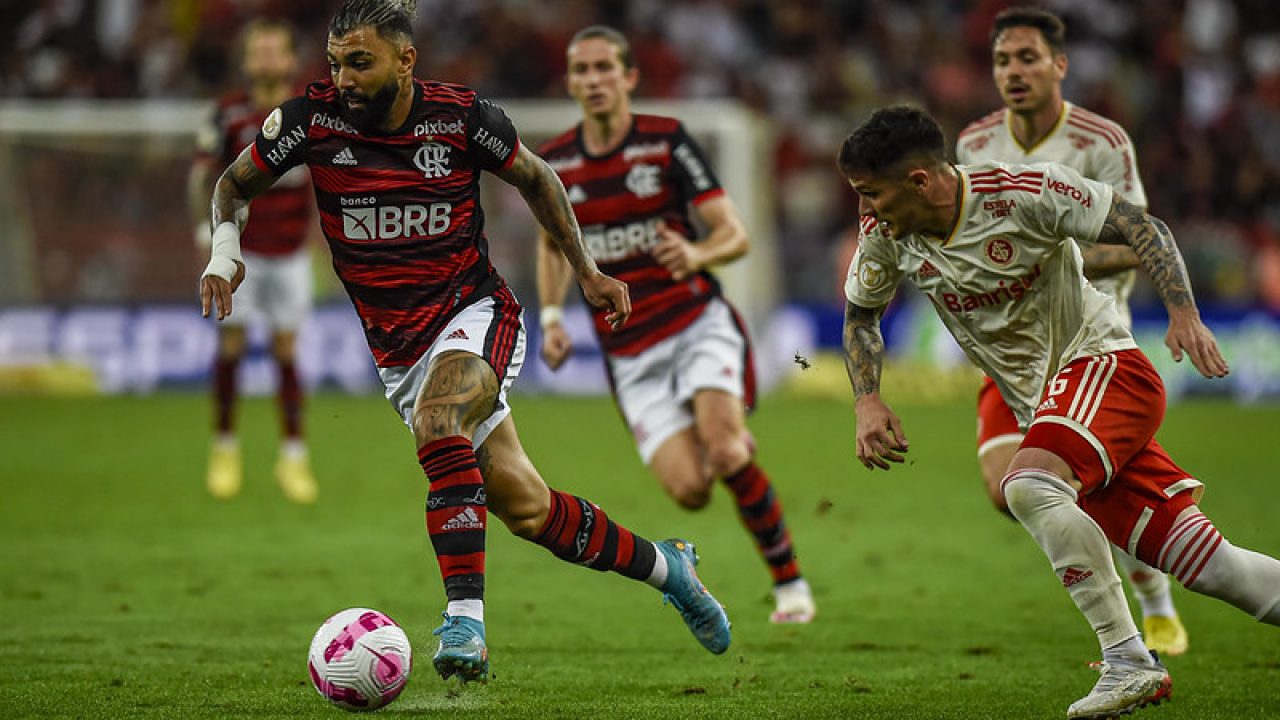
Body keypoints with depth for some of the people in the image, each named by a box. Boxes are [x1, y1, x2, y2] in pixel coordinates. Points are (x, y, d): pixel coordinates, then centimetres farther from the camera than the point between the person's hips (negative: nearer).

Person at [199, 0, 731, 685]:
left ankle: (465, 618, -34)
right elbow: (235, 184, 8)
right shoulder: (311, 119, -9)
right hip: (397, 343, 3)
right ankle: (661, 564, 26)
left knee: (436, 424, -35)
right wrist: (226, 247, -12)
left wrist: (587, 272, 12)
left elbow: (536, 178, 9)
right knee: (523, 506, 2)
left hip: (477, 316, -3)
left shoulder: (462, 116, -11)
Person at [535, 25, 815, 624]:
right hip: (628, 351, 2)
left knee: (724, 450, -25)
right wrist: (551, 317, 5)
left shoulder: (667, 142, -7)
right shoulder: (554, 162, 3)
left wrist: (697, 254, -29)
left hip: (698, 322, -2)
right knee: (689, 490, -15)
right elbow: (553, 243, 20)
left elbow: (734, 234, -7)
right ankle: (734, 447, 23)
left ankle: (789, 579, -4)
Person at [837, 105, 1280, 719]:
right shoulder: (884, 234, -1)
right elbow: (860, 314, 17)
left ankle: (1128, 662, -27)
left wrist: (1184, 314, -26)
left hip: (1099, 360, -6)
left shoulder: (1022, 193, -18)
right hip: (1041, 405, 6)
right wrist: (868, 400, 2)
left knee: (1028, 485, -33)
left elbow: (1144, 229, -13)